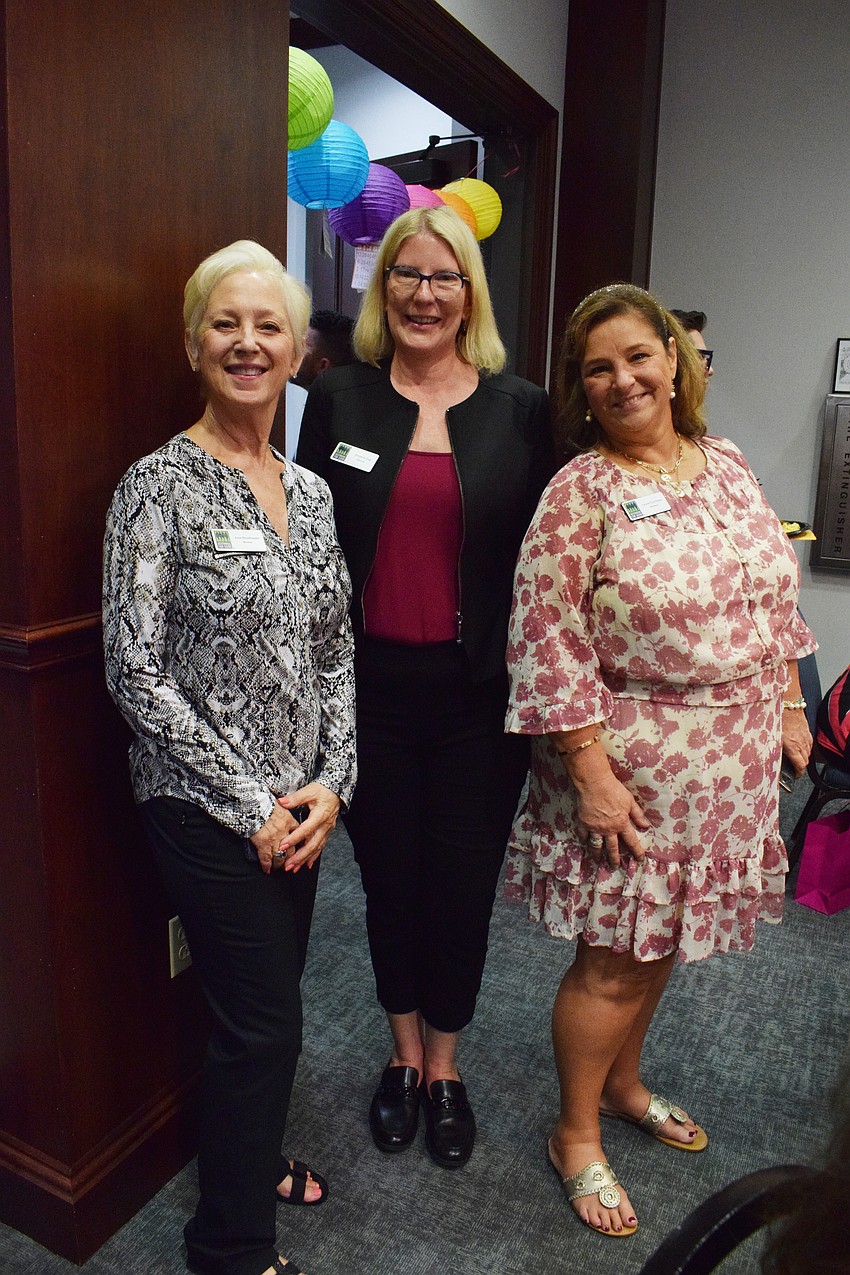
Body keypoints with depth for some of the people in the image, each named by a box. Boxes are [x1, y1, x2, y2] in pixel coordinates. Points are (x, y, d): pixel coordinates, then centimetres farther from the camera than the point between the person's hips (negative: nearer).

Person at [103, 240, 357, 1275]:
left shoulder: (310, 490, 6)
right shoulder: (159, 486, -13)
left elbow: (335, 651, 8)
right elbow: (135, 673, -16)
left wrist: (329, 782, -4)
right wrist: (250, 802, -14)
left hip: (301, 805, 6)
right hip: (207, 809, -6)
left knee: (266, 1001, 21)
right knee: (263, 1021, 5)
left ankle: (251, 1156, 49)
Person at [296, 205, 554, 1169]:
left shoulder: (519, 408, 1)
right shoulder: (340, 398, 2)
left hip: (478, 693, 0)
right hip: (370, 686, 1)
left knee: (464, 881, 11)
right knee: (389, 876, 14)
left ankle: (444, 1063, 37)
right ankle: (404, 1052, 40)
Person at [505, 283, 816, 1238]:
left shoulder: (725, 464, 6)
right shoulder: (580, 490, -14)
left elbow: (773, 597, 13)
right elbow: (547, 638, -17)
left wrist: (789, 705, 12)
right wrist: (589, 772, -18)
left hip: (734, 760, 6)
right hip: (634, 767, -6)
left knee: (661, 942, 21)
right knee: (614, 963, 7)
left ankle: (623, 1084, 46)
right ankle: (576, 1138, 32)